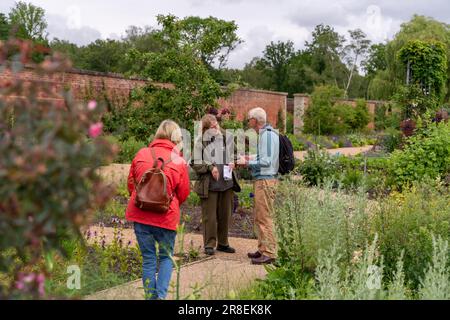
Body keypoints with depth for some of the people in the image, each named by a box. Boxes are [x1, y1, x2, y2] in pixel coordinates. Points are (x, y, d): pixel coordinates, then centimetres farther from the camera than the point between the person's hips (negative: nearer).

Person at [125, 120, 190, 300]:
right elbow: (183, 194, 1)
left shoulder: (141, 154, -1)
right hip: (166, 217, -2)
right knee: (166, 257, 15)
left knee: (148, 258, 13)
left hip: (140, 215, 2)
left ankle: (151, 296, 16)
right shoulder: (179, 162, -6)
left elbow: (131, 183, 9)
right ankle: (161, 295, -1)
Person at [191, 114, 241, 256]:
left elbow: (232, 156, 21)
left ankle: (223, 243, 24)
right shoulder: (201, 142, -6)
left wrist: (232, 163, 1)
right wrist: (210, 167, -16)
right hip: (209, 184, -4)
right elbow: (195, 163, -5)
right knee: (209, 216, 2)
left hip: (227, 182, 4)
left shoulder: (227, 138, 6)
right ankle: (209, 244, 13)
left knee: (225, 215, 11)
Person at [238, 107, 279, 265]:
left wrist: (247, 162, -10)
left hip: (265, 181, -10)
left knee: (265, 218, -6)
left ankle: (269, 253, -2)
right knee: (259, 217, 16)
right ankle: (263, 249, 24)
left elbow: (266, 161, -20)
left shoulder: (267, 135, -14)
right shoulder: (264, 134, 16)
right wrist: (249, 159, 15)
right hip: (262, 180, 10)